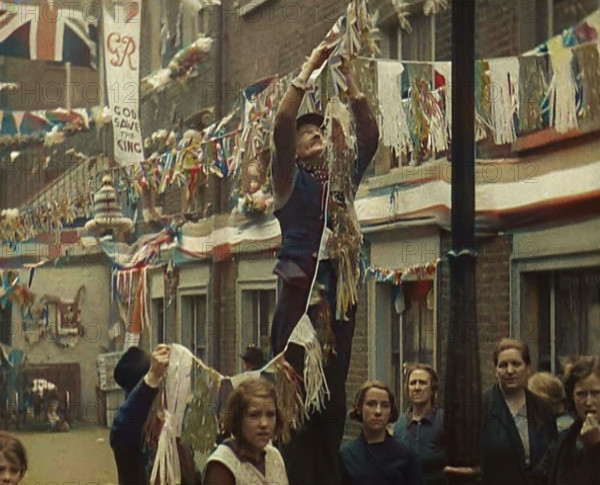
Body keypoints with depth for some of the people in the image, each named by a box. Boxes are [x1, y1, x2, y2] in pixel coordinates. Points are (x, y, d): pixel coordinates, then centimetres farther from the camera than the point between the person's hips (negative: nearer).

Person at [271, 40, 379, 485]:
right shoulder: (290, 179, 4)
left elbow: (370, 135, 13)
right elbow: (281, 126, -11)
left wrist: (349, 82, 9)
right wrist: (309, 71, -7)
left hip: (339, 295, 6)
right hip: (301, 293, -6)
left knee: (334, 398, 6)